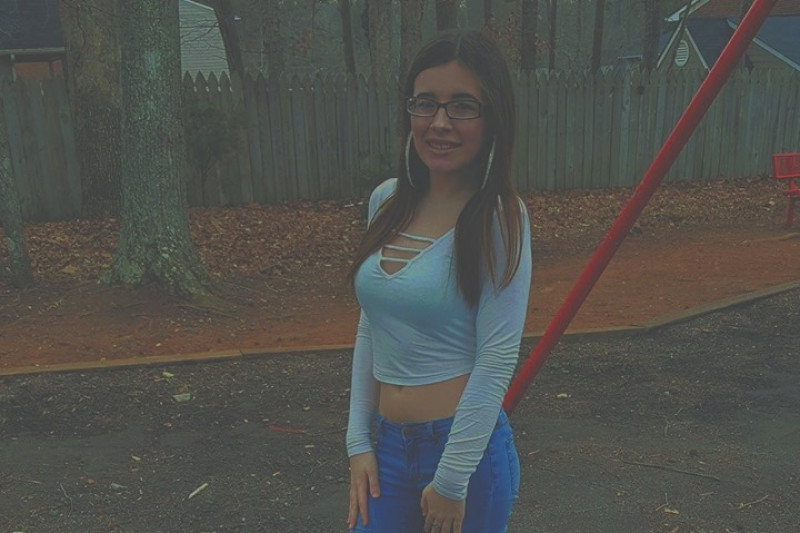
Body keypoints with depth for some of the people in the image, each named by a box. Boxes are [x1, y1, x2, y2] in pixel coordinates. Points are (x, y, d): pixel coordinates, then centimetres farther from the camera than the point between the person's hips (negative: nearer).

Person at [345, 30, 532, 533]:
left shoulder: (500, 217, -14)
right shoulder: (387, 201, 2)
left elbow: (498, 358, -15)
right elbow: (370, 330, 7)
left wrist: (451, 480, -12)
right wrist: (359, 442, 5)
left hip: (467, 446, -4)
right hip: (388, 445, 5)